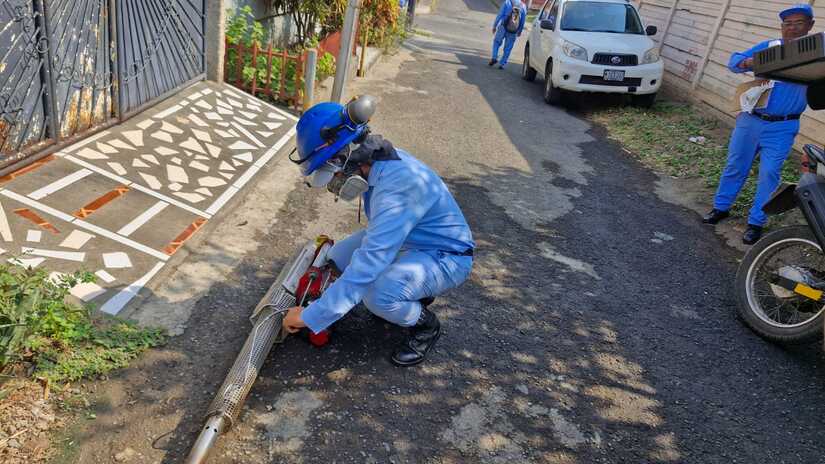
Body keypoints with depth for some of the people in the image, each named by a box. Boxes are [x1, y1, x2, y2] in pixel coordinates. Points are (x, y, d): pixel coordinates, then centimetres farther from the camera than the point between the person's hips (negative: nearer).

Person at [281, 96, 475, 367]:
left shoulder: (397, 185, -37)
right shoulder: (375, 161, -8)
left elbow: (367, 266, -38)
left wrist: (311, 317, -32)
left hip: (446, 256, -9)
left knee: (377, 294, -32)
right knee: (339, 258, 3)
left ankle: (425, 325, 0)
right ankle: (413, 290, 17)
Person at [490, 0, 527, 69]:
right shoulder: (523, 6, 5)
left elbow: (500, 15, -7)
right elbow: (522, 21, 8)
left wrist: (494, 26, -2)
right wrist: (519, 31, 21)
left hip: (503, 27, -2)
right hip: (513, 32, 2)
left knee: (496, 42, 17)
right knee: (507, 49, 10)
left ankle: (494, 58, 1)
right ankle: (502, 64, 10)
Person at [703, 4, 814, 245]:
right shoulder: (768, 46, 6)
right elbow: (734, 60, 3)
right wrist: (746, 62, -21)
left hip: (781, 128, -2)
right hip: (750, 120, 2)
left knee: (769, 175, -2)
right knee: (735, 166, 11)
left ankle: (756, 222, 9)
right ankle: (721, 207, 28)